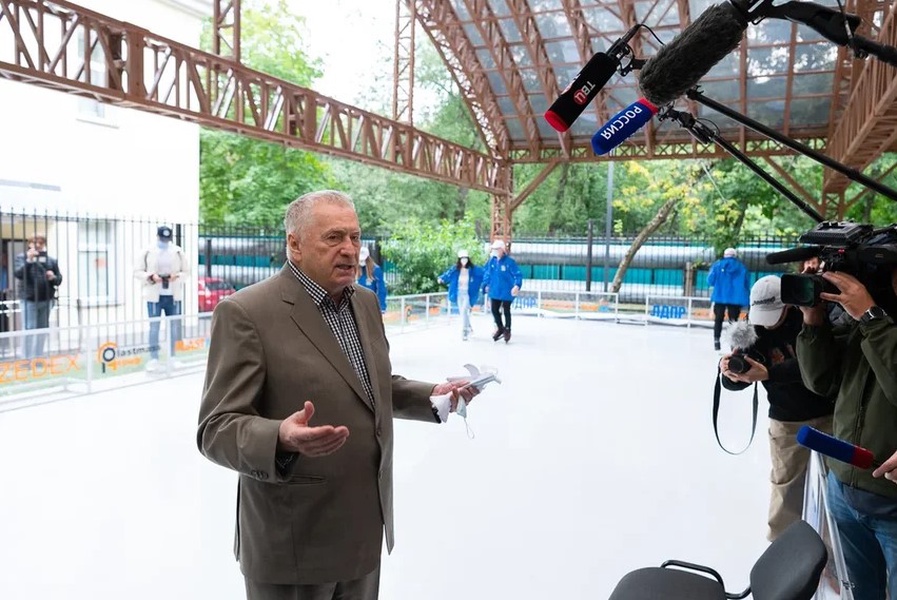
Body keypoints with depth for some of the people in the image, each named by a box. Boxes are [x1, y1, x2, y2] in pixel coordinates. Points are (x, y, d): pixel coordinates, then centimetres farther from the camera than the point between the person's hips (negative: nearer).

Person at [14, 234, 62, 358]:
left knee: (43, 329, 10)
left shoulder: (51, 260, 10)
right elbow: (18, 274, -13)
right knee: (30, 329, -6)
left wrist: (53, 278, -13)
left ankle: (39, 357, 20)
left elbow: (59, 279, 10)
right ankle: (27, 358, -1)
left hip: (46, 300, 4)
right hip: (30, 300, -4)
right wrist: (29, 261, -24)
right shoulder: (22, 257, 2)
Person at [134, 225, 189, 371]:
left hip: (174, 296, 2)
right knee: (154, 327, -2)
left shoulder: (178, 252, 5)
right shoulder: (148, 252, 0)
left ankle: (172, 357, 20)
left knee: (174, 327, 8)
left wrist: (177, 276, -13)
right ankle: (154, 359, 5)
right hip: (154, 296, -2)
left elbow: (186, 272, 7)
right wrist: (151, 277, -16)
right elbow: (138, 272, 1)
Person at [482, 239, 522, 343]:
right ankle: (500, 328, 33)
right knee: (494, 310, 11)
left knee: (506, 311, 9)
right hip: (495, 291, 5)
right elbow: (487, 273, 13)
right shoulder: (492, 261, 1)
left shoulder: (509, 262, -16)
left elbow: (518, 275, -19)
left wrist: (517, 285, -31)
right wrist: (486, 284, 10)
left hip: (506, 292, -5)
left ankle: (507, 330, 27)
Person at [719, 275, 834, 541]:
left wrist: (768, 374, -44)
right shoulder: (755, 330, -9)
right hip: (786, 421, 2)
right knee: (785, 483, 9)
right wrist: (729, 370, -35)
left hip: (827, 415, -2)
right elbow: (736, 383, -12)